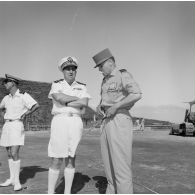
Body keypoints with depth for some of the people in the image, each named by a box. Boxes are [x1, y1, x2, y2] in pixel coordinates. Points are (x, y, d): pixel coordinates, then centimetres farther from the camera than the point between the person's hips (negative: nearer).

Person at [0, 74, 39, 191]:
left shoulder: (23, 95, -9)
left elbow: (37, 105, -21)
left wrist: (26, 114, -14)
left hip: (17, 126, -7)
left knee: (14, 154, -15)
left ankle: (17, 181, -4)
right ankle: (12, 179, 18)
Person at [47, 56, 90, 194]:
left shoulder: (82, 87, 11)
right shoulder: (56, 84, 6)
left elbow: (85, 103, -8)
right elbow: (60, 98, -16)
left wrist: (66, 103, -10)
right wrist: (77, 98, -6)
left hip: (76, 123, 2)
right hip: (59, 122, -2)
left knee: (71, 158, 3)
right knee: (57, 161, -4)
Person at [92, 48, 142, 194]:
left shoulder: (123, 75, -7)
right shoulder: (106, 81, 20)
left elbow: (137, 94, -22)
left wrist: (115, 107, -19)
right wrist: (99, 107, 6)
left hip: (120, 122, -9)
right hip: (107, 123, 9)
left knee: (121, 164, -8)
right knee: (109, 163, 11)